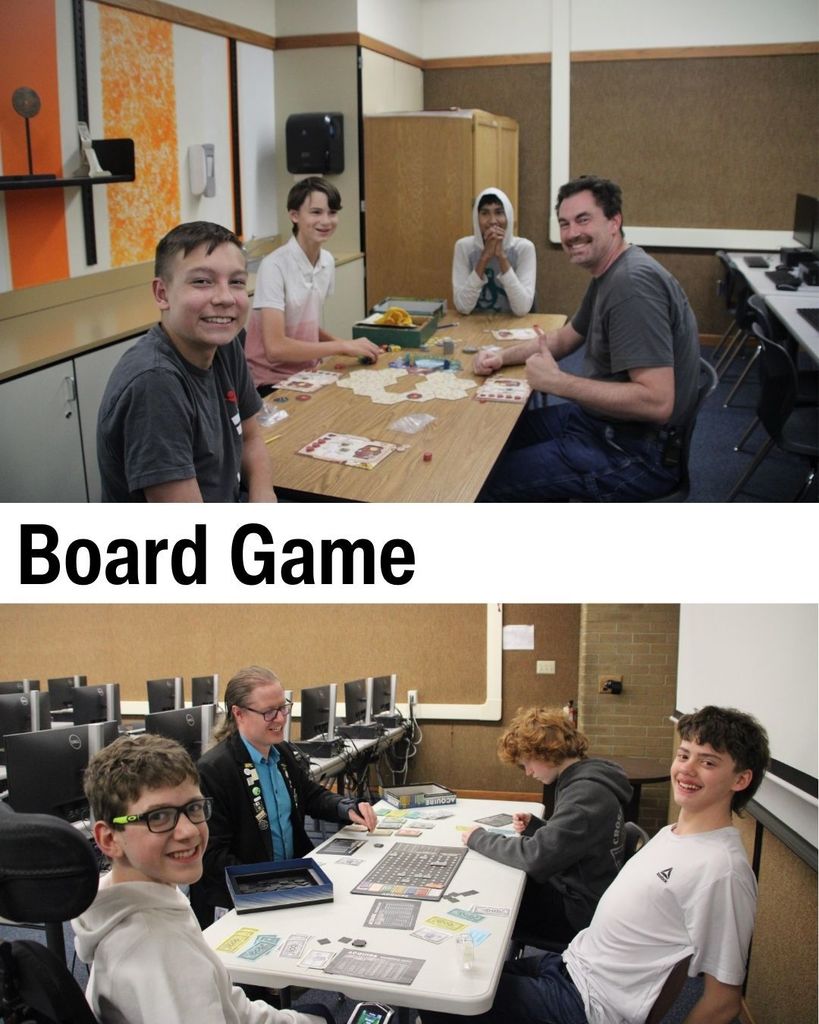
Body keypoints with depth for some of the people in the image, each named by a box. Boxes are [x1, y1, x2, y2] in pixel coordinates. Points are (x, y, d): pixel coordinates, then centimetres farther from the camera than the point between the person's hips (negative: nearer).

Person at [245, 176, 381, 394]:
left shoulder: (327, 261, 3)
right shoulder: (274, 266, -18)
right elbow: (275, 347, -25)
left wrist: (345, 344, -1)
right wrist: (343, 346, -20)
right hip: (271, 383, -7)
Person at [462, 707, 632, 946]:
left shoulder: (587, 793, -25)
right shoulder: (583, 780, 6)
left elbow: (536, 857, -28)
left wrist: (479, 839, -14)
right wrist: (533, 826, -2)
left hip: (580, 912, -9)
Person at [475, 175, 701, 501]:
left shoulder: (632, 283, -25)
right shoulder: (607, 275, 8)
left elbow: (657, 402, -32)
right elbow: (563, 339, 24)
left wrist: (557, 382, -25)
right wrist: (503, 356, 6)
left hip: (637, 454, -10)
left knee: (490, 481, -11)